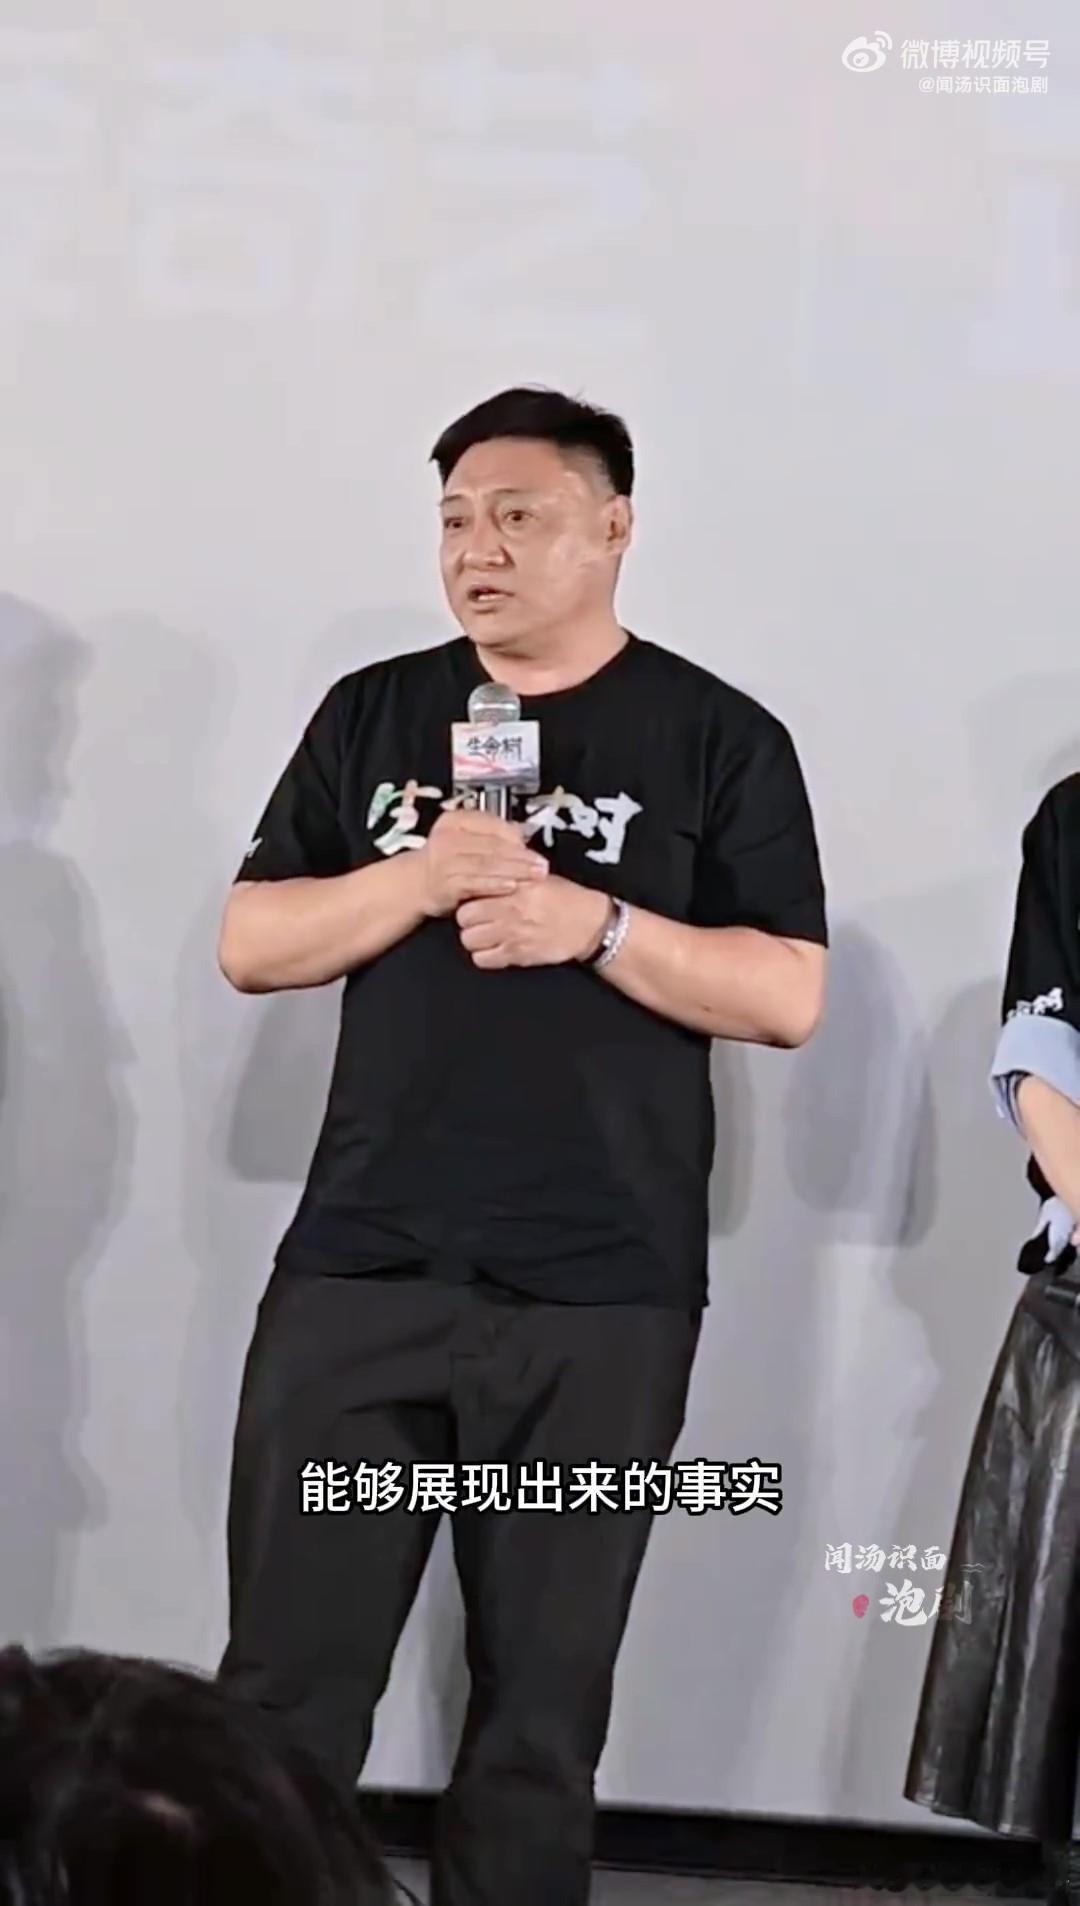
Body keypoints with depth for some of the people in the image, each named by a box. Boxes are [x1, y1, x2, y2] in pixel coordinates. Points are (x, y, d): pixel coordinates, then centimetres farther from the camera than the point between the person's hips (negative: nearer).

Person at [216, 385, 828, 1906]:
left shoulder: (720, 740, 3)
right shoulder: (374, 714, 11)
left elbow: (788, 996, -2)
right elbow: (250, 945, 6)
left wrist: (597, 923, -15)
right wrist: (421, 878, -10)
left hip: (601, 1300, -2)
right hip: (356, 1273, 2)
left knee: (541, 1709, 6)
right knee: (284, 1686, 3)